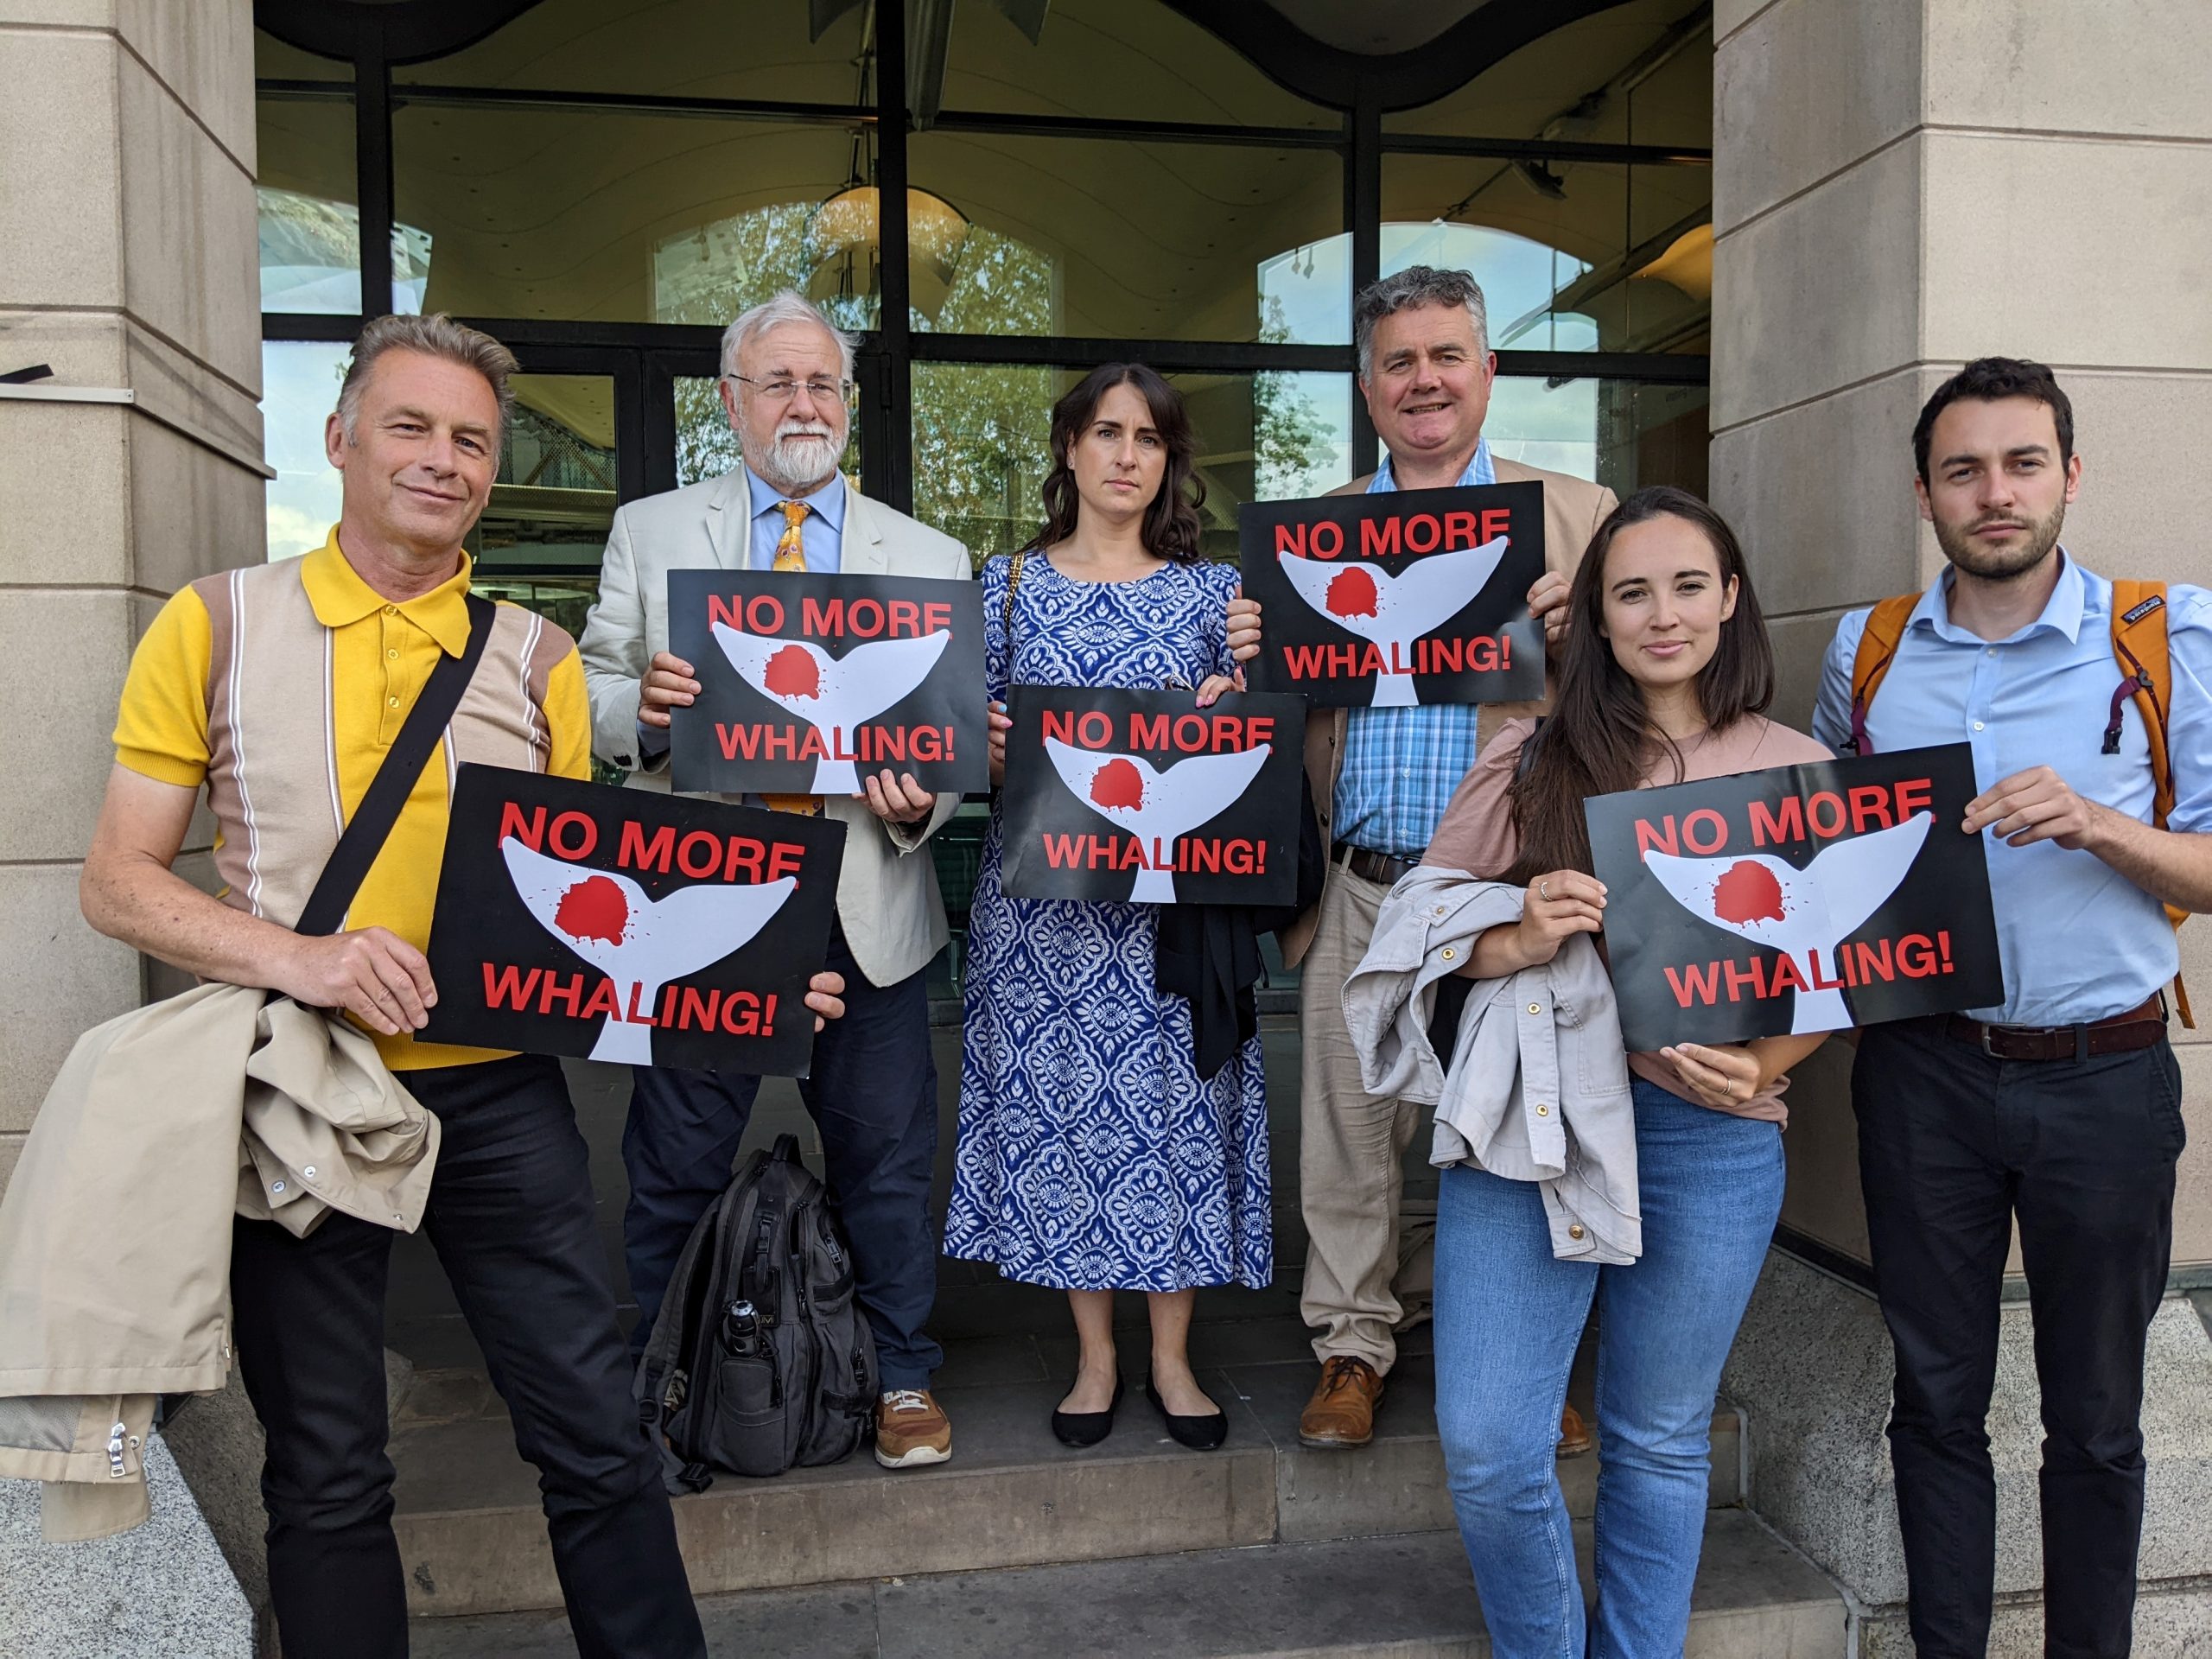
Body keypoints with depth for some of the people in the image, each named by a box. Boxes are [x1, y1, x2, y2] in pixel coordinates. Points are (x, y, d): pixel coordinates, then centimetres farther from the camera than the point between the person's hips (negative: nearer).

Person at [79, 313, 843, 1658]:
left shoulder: (537, 657, 6)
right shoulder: (216, 624, 1)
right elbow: (120, 880, -1)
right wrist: (295, 956, -19)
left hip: (497, 1092, 1)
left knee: (599, 1439, 5)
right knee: (327, 1479, 13)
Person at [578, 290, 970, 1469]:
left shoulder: (930, 558, 10)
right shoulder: (650, 532, 9)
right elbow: (591, 697, 7)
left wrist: (921, 803, -15)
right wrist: (638, 704, -16)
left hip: (864, 900, 1)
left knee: (884, 1154, 10)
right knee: (676, 1164, 10)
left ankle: (902, 1379, 28)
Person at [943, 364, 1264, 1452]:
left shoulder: (1212, 589, 8)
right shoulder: (1008, 586, 7)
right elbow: (970, 742, 7)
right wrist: (991, 744, -14)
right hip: (1045, 889, 0)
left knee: (1177, 1101, 3)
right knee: (1060, 1099, 3)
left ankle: (1172, 1357, 19)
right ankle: (1095, 1357, 20)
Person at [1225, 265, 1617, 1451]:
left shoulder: (1576, 514, 6)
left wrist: (1577, 639, -20)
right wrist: (1250, 655, -6)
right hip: (1358, 887, 2)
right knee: (1349, 1128, 9)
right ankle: (1352, 1345, 26)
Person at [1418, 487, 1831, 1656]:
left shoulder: (1798, 772, 6)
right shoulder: (1532, 757, 3)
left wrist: (1760, 1067, -10)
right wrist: (1512, 943, -17)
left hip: (1710, 1136, 1)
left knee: (1660, 1441, 15)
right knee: (1487, 1448, -1)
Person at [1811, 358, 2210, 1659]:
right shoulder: (1865, 650, 4)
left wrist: (2097, 824, -22)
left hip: (2105, 1076, -1)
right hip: (1923, 1071, 2)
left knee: (2097, 1417, 13)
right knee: (1938, 1401, 13)